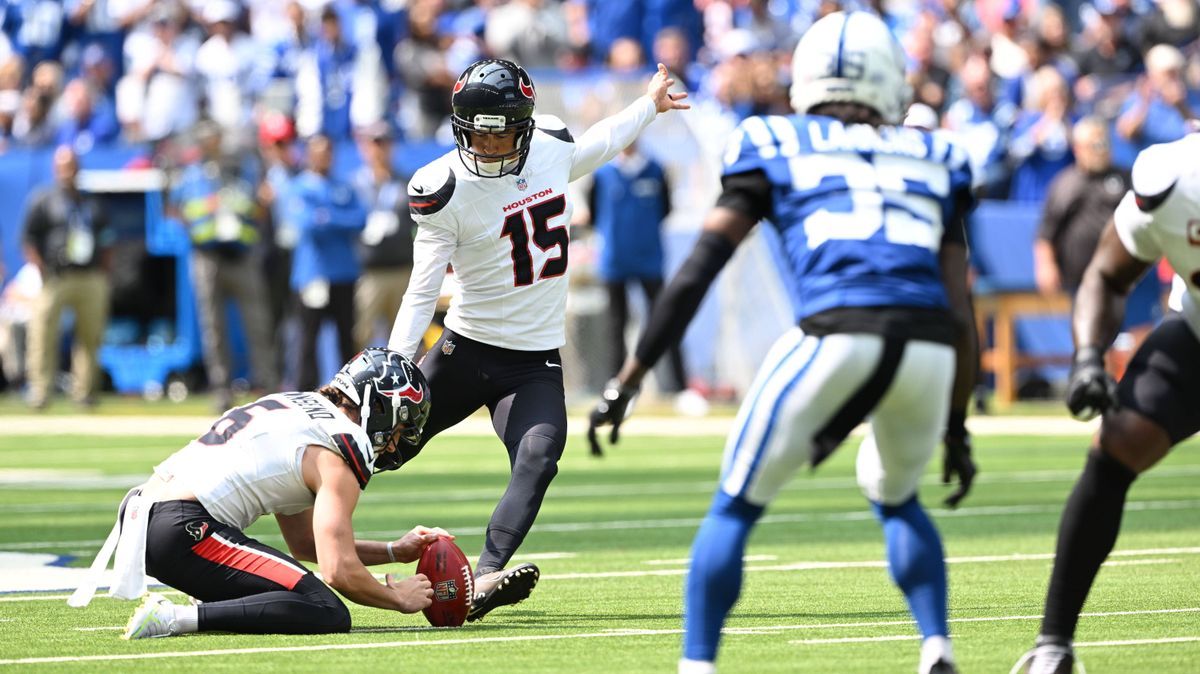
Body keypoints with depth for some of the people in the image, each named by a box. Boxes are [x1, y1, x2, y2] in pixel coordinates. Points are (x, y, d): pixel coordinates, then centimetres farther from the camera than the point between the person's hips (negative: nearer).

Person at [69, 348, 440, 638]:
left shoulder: (294, 404, 25)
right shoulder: (339, 457, -3)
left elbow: (304, 544, 33)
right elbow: (339, 571, -11)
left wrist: (394, 552, 31)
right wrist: (399, 597, 7)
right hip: (182, 529, -10)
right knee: (329, 615, -14)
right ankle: (176, 618, -21)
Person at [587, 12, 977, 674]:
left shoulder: (774, 150, 19)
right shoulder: (930, 161, 26)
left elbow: (695, 273, 13)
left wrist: (626, 383, 16)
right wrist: (955, 426, 31)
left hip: (836, 333, -3)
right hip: (928, 348, 3)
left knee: (735, 507, 13)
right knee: (896, 497, 30)